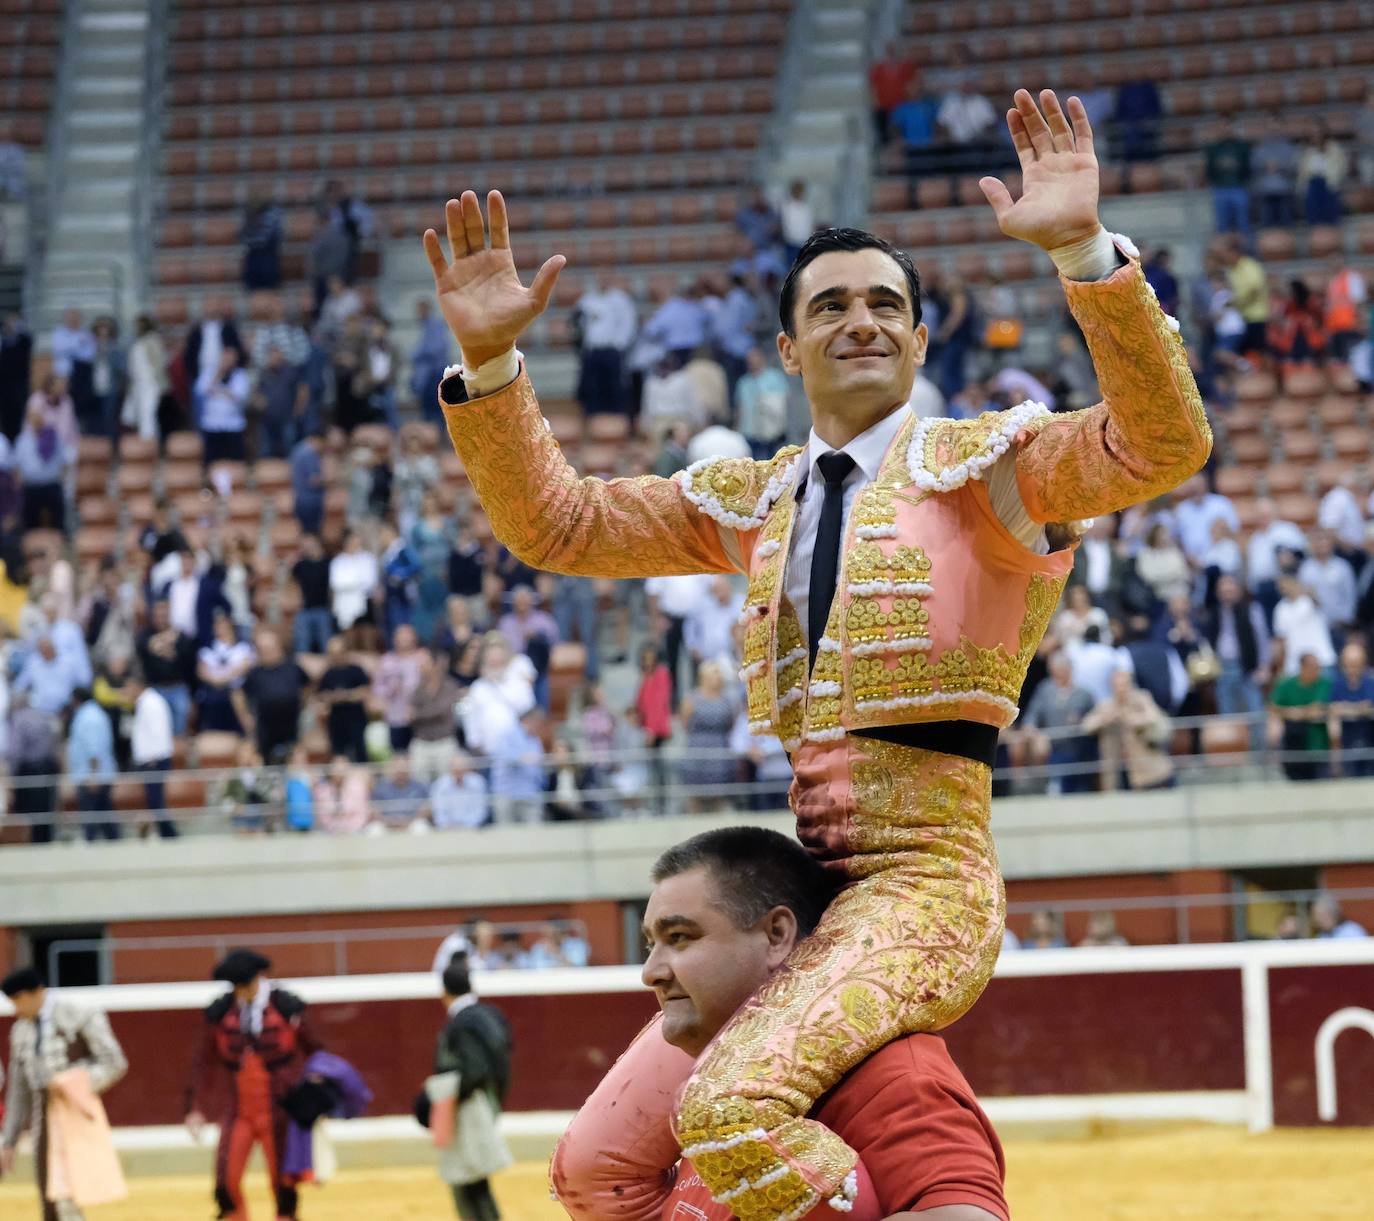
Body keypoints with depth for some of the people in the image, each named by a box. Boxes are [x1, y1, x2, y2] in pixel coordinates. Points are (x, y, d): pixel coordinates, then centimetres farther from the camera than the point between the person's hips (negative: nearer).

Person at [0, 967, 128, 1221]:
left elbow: (114, 1064, -6)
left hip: (76, 1114, -6)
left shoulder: (79, 1016, -4)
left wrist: (74, 1085, -16)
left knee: (66, 1195, -18)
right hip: (45, 1119, 6)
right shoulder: (21, 1031, 13)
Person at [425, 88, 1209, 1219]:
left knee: (731, 1110, -31)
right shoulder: (751, 501, 16)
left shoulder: (981, 462, -1)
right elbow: (556, 522, 14)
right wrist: (491, 362, -1)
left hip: (925, 883, -7)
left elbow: (1162, 446, -18)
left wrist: (1084, 250, -31)